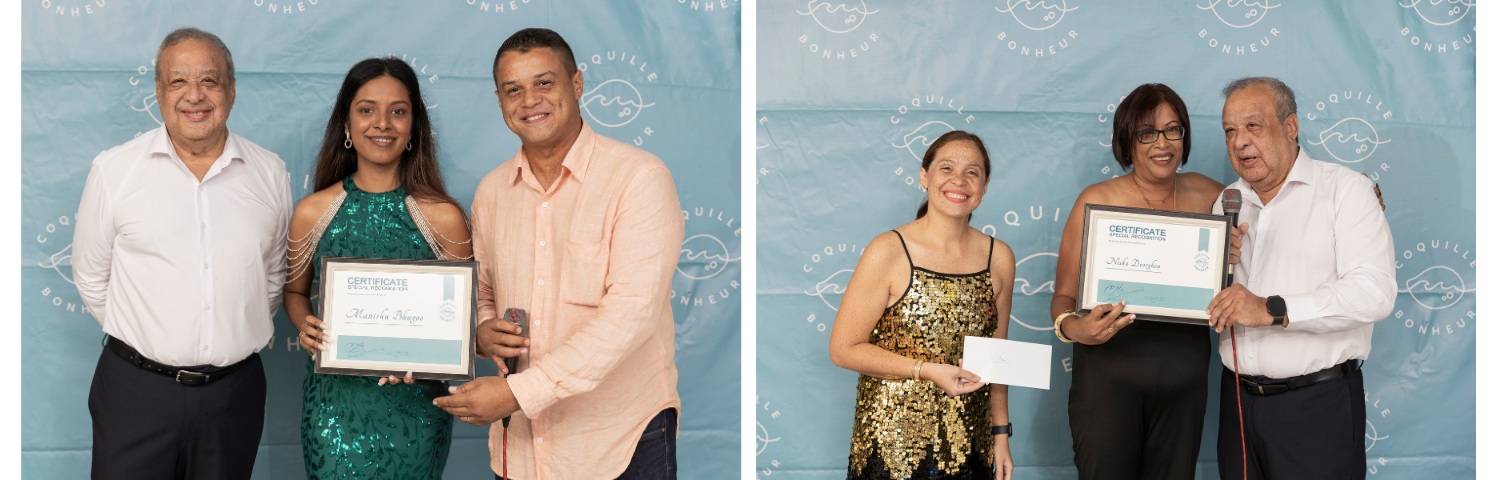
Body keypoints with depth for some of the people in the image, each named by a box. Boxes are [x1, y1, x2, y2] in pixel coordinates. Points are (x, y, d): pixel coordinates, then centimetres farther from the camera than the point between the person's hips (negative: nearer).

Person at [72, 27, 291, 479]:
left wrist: (237, 335, 11)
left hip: (235, 390, 2)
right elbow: (92, 276, 5)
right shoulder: (113, 170, -2)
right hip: (136, 389, -1)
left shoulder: (270, 173, 3)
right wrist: (142, 338, 6)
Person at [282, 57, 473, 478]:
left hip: (415, 409, -1)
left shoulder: (444, 217, -4)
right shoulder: (312, 213, 0)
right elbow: (295, 292, 15)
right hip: (334, 404, 1)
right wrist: (305, 325, -7)